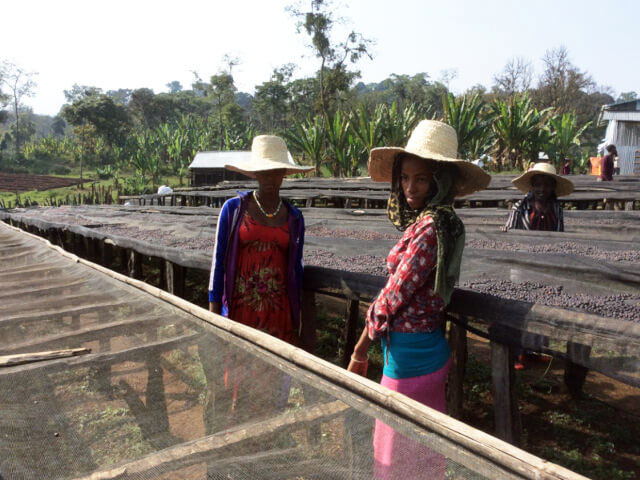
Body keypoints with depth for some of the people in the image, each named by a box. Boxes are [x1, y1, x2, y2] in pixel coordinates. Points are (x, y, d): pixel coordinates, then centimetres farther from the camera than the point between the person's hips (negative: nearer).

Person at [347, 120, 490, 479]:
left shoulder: (428, 227, -21)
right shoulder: (445, 221, 7)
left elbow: (394, 293, -19)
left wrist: (360, 351, -9)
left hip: (409, 352, -9)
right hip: (431, 346, 9)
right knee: (426, 448, 24)